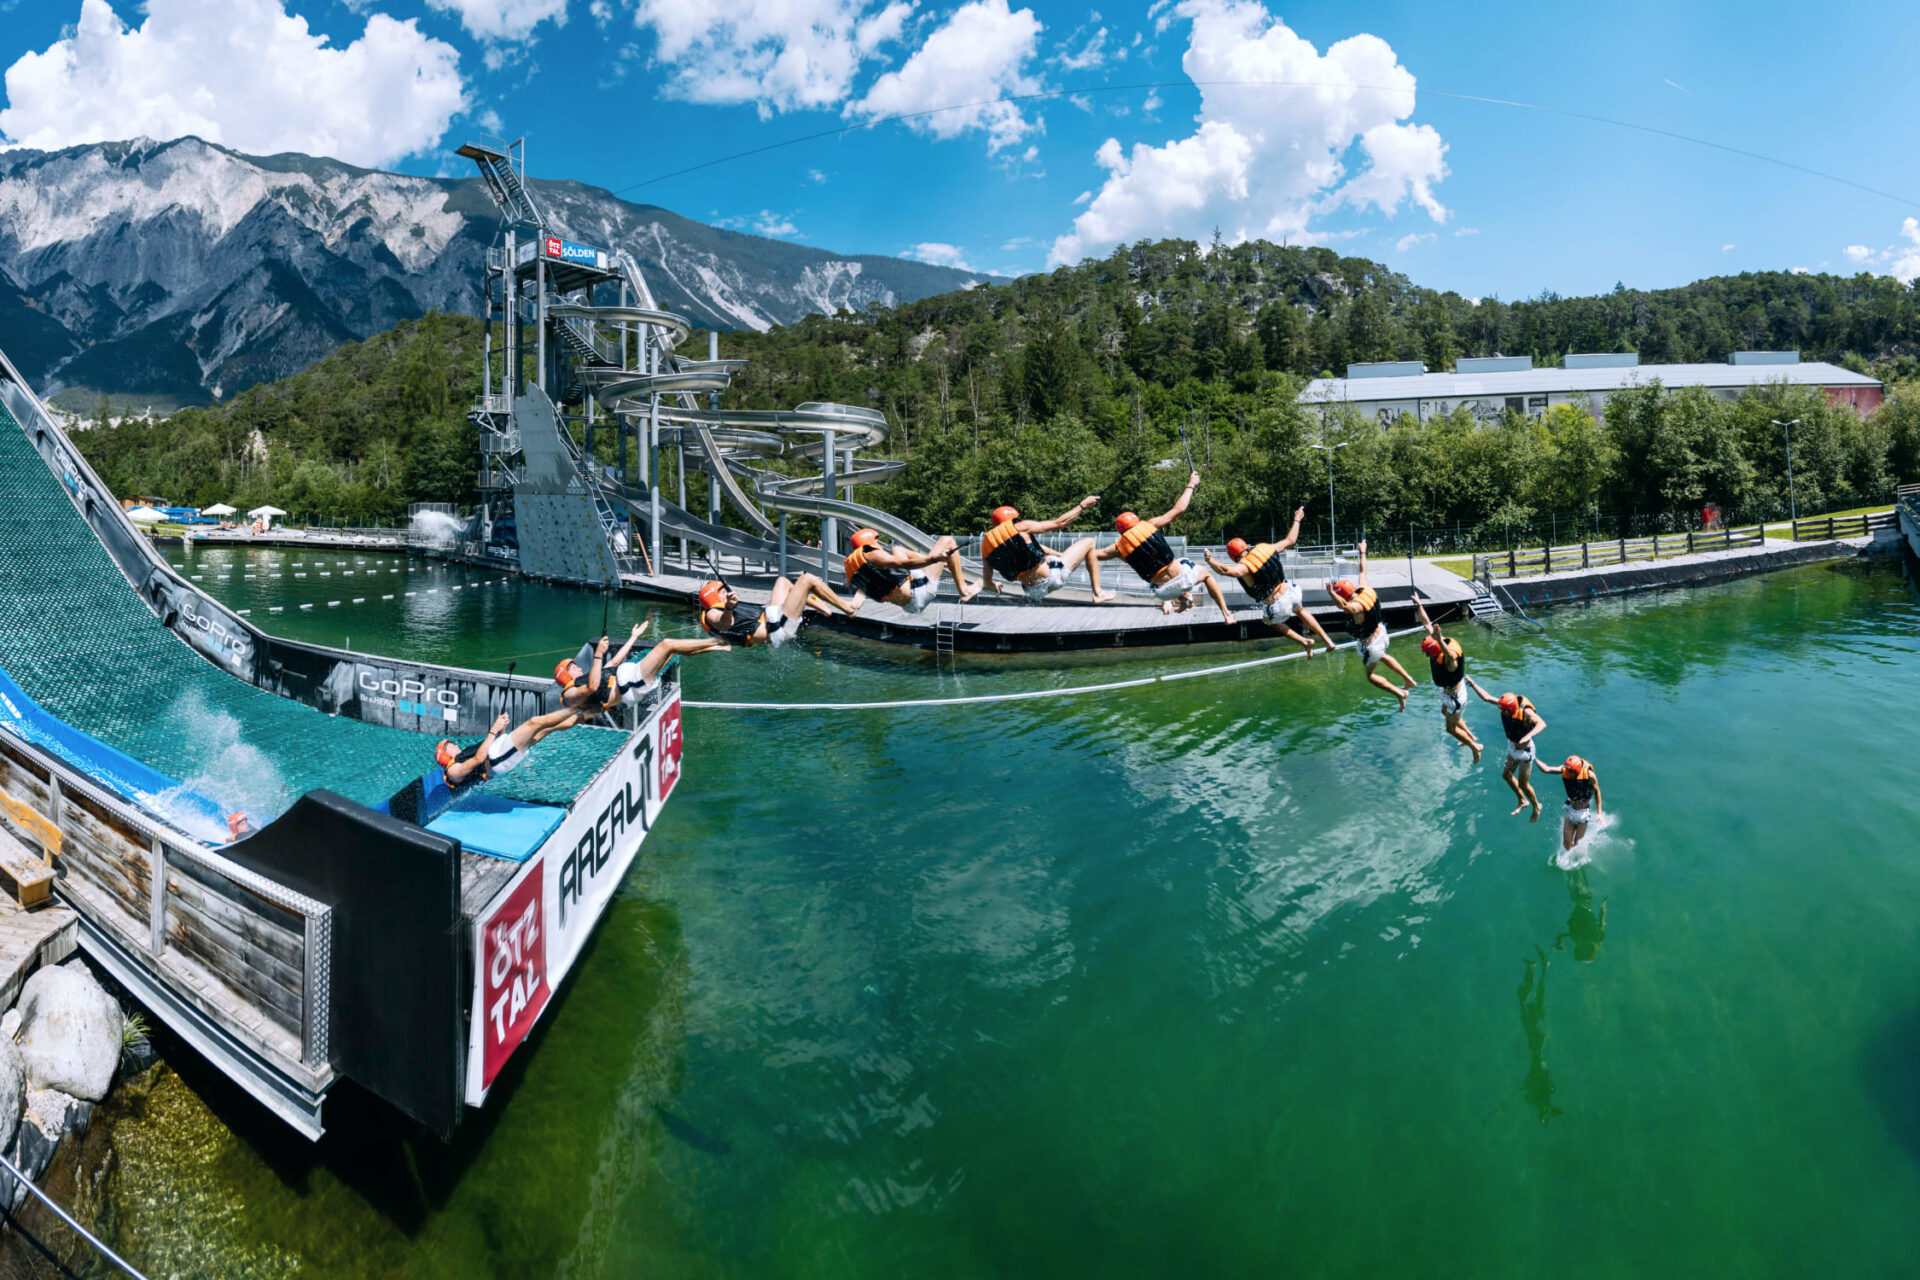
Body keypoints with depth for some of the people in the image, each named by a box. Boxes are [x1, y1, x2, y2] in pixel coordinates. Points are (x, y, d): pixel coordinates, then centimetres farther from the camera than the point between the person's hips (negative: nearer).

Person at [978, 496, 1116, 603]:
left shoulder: (985, 546, 7)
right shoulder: (1020, 527, -6)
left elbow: (987, 583, 8)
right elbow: (1059, 523, -3)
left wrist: (995, 587, 32)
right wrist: (1083, 505, 9)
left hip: (1032, 591, 7)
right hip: (1051, 576, -7)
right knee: (1088, 542, 12)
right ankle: (1098, 594, 13)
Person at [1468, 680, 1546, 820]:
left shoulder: (1526, 712, -35)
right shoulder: (1505, 704, -18)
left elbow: (1542, 724, -51)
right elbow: (1486, 697, -7)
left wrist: (1528, 736, -66)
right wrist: (1473, 683, -7)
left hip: (1525, 750, -7)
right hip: (1512, 747, 7)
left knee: (1523, 784, 7)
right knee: (1506, 775, 21)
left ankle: (1536, 806, 35)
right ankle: (1522, 801, 44)